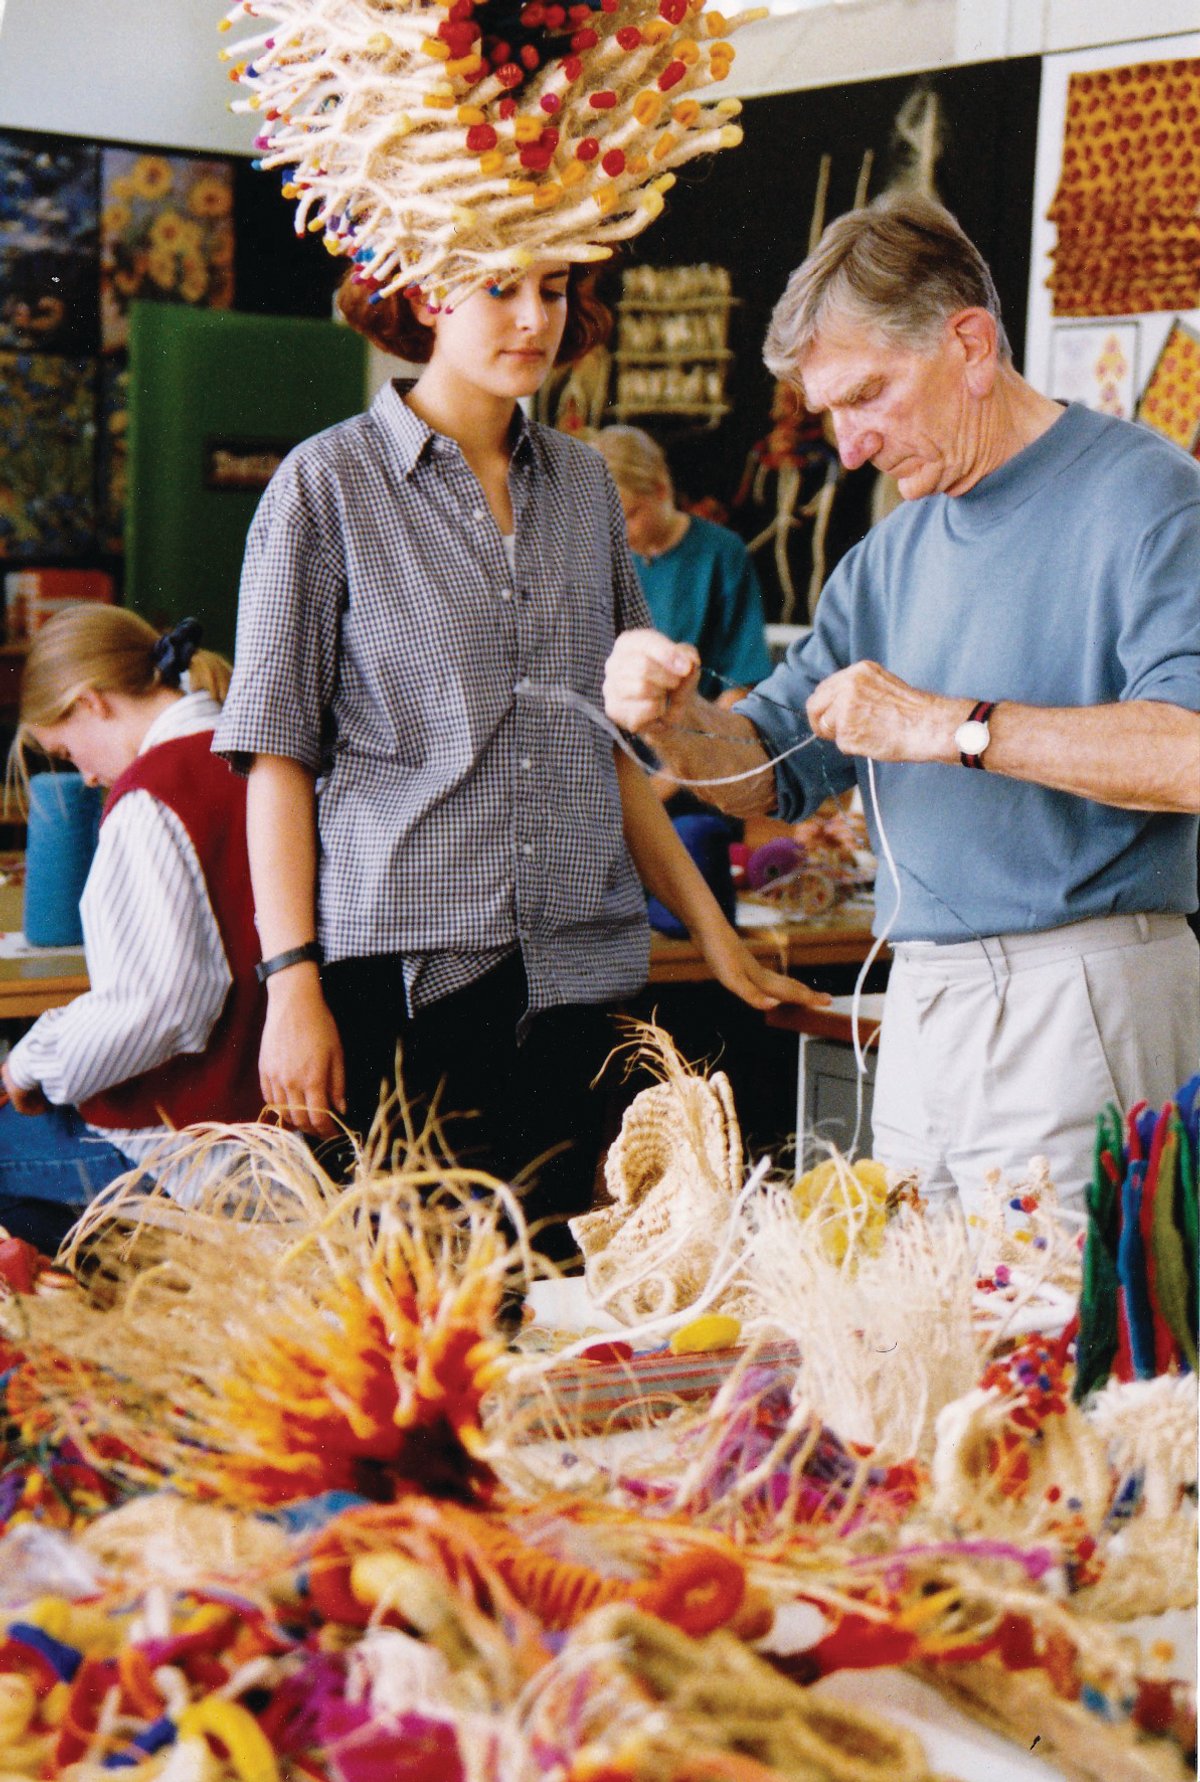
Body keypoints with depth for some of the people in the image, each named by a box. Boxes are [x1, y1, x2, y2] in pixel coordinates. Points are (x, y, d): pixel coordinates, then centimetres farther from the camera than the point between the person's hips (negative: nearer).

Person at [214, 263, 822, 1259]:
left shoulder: (583, 483, 13)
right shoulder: (329, 484, 0)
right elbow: (278, 755, -3)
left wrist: (713, 929, 12)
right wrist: (293, 985, -10)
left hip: (575, 967, 4)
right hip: (401, 968, -4)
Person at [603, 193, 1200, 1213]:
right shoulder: (893, 553, 17)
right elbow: (775, 771, 17)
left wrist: (951, 726, -20)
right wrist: (678, 724, -4)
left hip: (1079, 1012, -7)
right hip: (918, 1011, 7)